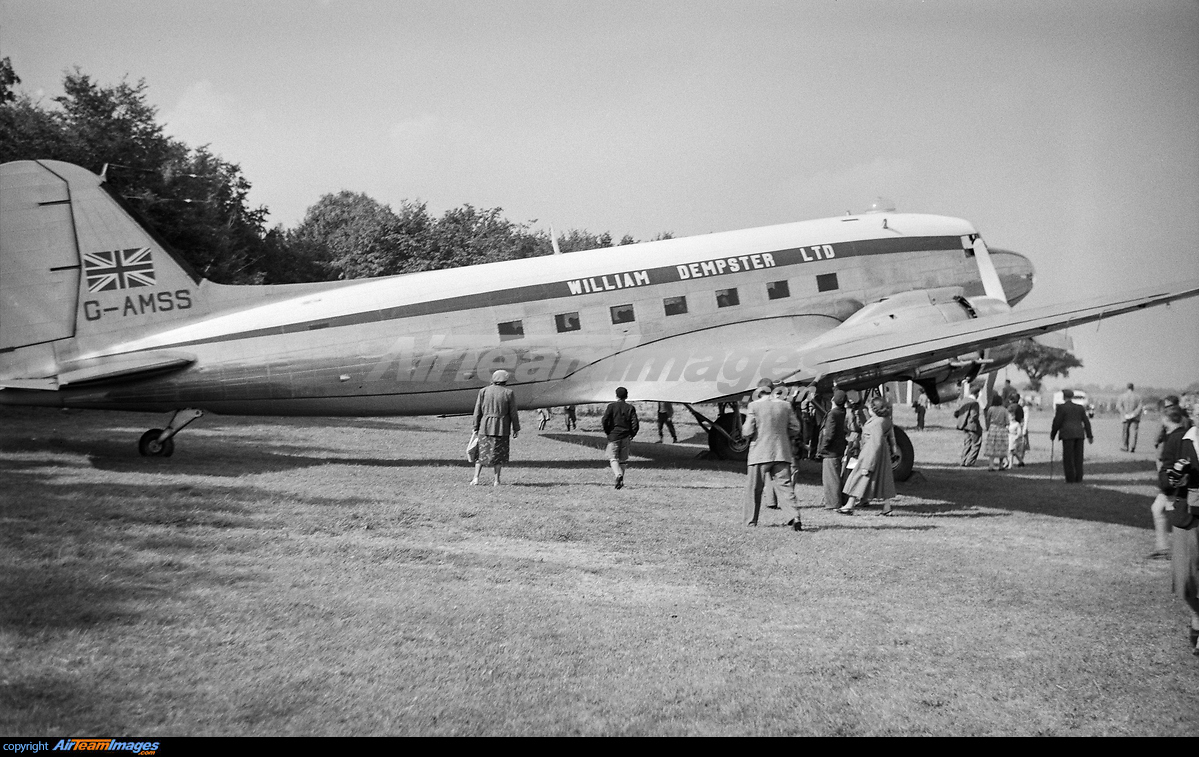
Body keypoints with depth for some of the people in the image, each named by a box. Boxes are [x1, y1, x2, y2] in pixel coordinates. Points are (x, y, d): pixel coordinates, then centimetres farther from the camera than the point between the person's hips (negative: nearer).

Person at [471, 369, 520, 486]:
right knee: (499, 454, 10)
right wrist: (516, 428, 7)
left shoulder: (483, 391, 1)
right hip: (501, 428, -1)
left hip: (485, 427, 2)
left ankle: (476, 478, 1)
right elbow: (513, 413, -2)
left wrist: (476, 427, 9)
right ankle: (496, 480, 9)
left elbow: (477, 411, 2)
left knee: (482, 453, 9)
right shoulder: (509, 393, -4)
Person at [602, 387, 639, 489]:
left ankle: (618, 474, -25)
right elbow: (635, 424, -4)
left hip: (613, 436, -2)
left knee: (613, 458, 1)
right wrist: (631, 435, 10)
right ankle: (617, 481, 16)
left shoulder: (611, 406, -2)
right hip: (626, 437, 2)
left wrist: (608, 432, 5)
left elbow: (604, 421, -10)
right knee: (623, 460, 12)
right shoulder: (630, 408, 3)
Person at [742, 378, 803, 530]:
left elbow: (747, 432, -9)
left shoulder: (754, 406, -7)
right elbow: (795, 428, 6)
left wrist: (743, 427, 13)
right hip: (781, 453, 2)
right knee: (785, 485, 1)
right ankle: (796, 516, -17)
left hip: (759, 454, -2)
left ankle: (750, 522, 15)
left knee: (754, 489, 9)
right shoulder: (785, 405, 3)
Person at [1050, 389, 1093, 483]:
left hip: (1067, 434, -5)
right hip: (1079, 434, 5)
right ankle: (1078, 479, 4)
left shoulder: (1061, 407, -2)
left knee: (1068, 457, -1)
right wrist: (1089, 436, 13)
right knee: (1078, 457, 7)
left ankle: (1070, 479, -5)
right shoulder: (1080, 407, 13)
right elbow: (1086, 422, 11)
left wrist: (1052, 435, 8)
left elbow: (1057, 422, -3)